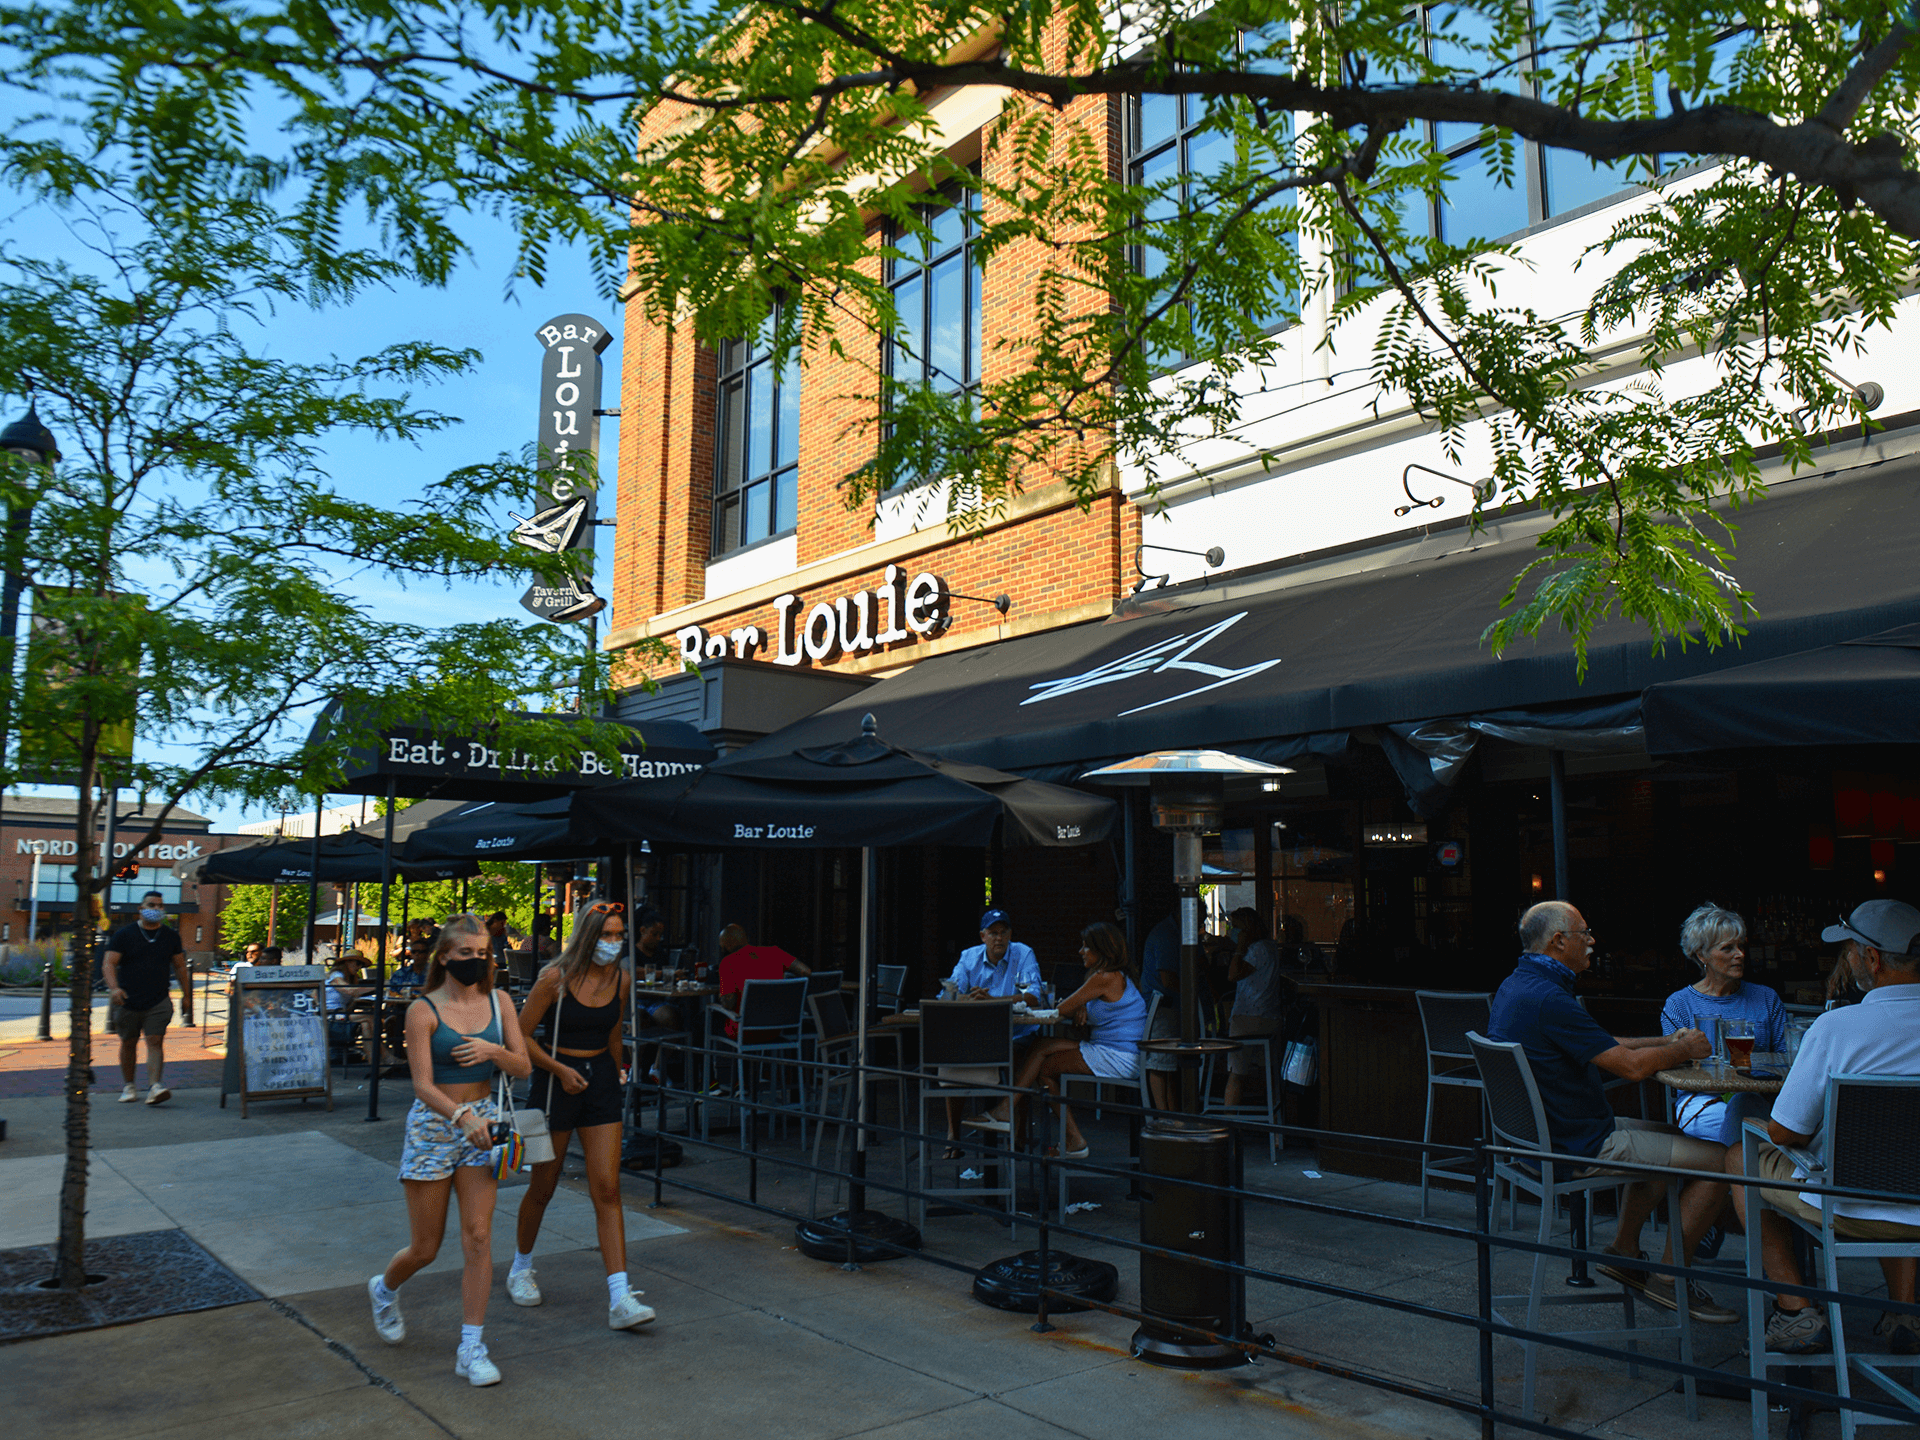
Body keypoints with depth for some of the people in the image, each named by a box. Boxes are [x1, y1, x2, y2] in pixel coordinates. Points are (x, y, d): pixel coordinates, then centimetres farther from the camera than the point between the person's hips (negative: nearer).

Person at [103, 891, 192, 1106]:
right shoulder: (124, 934, 1)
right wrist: (114, 987, -22)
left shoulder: (171, 936, 9)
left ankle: (155, 1086, -20)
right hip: (127, 1001, 0)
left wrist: (186, 995, 15)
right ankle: (128, 1086, 25)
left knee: (155, 1042, -11)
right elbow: (108, 964, -5)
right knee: (128, 1043, 10)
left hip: (158, 1002, 0)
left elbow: (179, 967, 16)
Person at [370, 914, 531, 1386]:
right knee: (425, 1249, 9)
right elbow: (423, 1085, -16)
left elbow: (524, 1068, 2)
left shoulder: (498, 1003, 1)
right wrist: (462, 1115, -32)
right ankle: (384, 1289, 43)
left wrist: (493, 1051, -18)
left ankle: (470, 1348, 5)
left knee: (478, 1236, -5)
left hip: (481, 1124, 3)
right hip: (433, 1126, -3)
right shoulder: (423, 1011, -10)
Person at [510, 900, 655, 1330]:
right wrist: (561, 1070, -16)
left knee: (607, 1189, -5)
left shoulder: (621, 981, -1)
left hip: (601, 1081, 3)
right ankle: (520, 1269, 38)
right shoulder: (555, 978, -14)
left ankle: (620, 1300, -7)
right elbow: (520, 1036, -8)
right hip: (556, 1080, -3)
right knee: (543, 1186, 11)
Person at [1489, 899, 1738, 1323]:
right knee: (1718, 1159, -5)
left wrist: (1666, 1042, 11)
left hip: (1541, 1131, 11)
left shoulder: (1514, 986, 8)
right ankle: (1668, 1278, 8)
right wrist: (1684, 1050, -2)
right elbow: (1631, 1066, -21)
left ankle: (1623, 1251, 29)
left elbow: (1604, 1047, 18)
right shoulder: (1548, 998, -25)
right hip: (1580, 1146, -11)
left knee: (1669, 1137, 29)